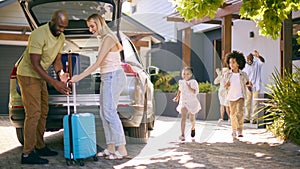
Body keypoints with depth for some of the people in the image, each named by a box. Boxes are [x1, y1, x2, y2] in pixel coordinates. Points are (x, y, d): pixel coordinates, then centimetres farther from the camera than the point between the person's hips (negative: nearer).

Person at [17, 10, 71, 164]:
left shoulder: (61, 37, 2)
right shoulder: (39, 34, -25)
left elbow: (57, 59, 8)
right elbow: (35, 64, -27)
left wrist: (61, 74, -14)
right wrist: (54, 83, -30)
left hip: (40, 76, 9)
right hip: (28, 75, -9)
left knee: (43, 112, 12)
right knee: (33, 114, -12)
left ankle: (39, 147, 23)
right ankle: (27, 153, -8)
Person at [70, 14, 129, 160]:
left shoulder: (107, 39, -13)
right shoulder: (103, 39, 16)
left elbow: (97, 63, -18)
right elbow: (120, 47, 30)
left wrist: (79, 77, -17)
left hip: (113, 76, -10)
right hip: (107, 78, 10)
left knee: (110, 112, -11)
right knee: (104, 113, 8)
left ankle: (122, 150, -8)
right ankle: (110, 148, 12)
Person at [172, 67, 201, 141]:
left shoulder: (193, 82, -11)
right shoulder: (181, 82, 2)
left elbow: (195, 92, -25)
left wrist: (188, 86, -31)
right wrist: (177, 97, 18)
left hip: (192, 103, -1)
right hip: (183, 103, 1)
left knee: (192, 119, 15)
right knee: (183, 118, -19)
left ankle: (193, 128, 51)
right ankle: (182, 135, -25)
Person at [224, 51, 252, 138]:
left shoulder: (243, 74, -4)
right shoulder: (227, 75, 0)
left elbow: (246, 83, 9)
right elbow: (226, 87, 7)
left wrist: (249, 84, -14)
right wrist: (226, 85, -16)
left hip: (240, 96, -2)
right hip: (231, 97, 2)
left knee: (240, 113, -16)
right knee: (233, 114, 11)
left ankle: (240, 130, -12)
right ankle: (234, 130, 25)